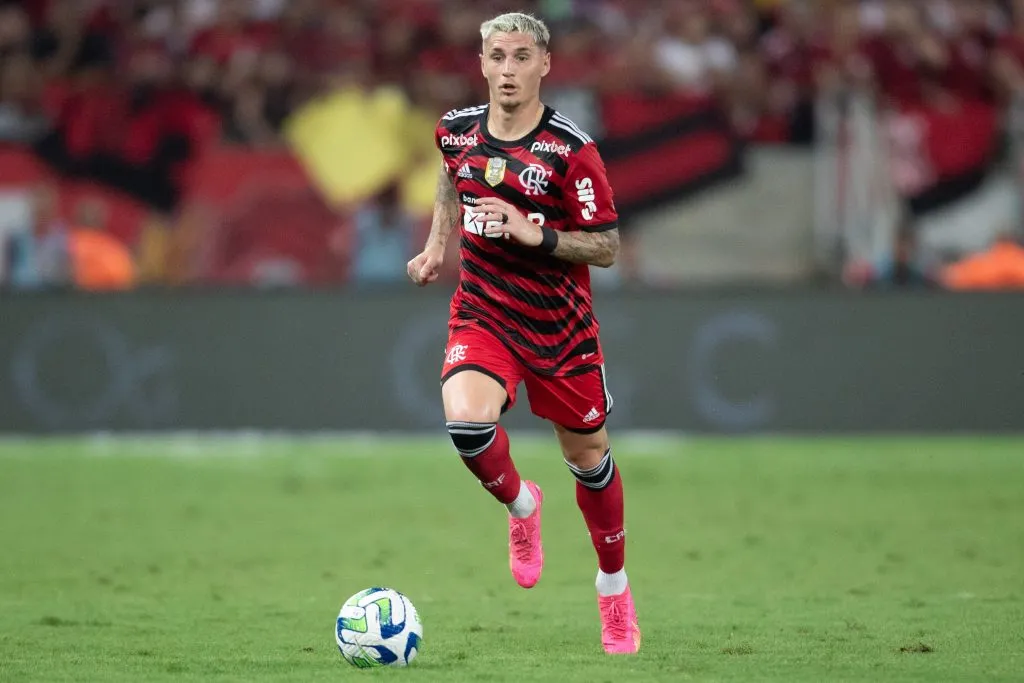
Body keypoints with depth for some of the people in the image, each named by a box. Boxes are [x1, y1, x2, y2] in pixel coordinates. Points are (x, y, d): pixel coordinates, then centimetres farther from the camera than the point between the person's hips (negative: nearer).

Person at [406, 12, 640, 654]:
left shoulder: (571, 148, -16)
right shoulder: (456, 130, -2)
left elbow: (606, 247, -12)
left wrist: (537, 234, -26)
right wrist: (437, 244, 16)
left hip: (560, 323, -2)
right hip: (483, 313, 2)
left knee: (589, 455, 9)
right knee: (466, 420, -27)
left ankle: (615, 589, 33)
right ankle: (521, 505, 7)